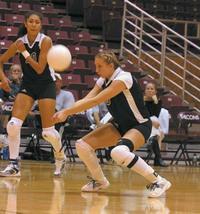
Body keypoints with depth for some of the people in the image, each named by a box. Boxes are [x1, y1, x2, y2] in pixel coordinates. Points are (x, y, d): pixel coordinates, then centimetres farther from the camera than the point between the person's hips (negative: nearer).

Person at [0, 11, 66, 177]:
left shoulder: (45, 41, -15)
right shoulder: (19, 42, -5)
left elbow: (40, 69, -20)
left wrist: (24, 52, -22)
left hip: (46, 85, -3)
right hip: (27, 84, 3)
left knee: (48, 132, -5)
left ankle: (60, 157, 25)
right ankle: (14, 165, -7)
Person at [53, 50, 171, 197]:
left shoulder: (123, 78, -24)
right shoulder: (103, 81, 2)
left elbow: (95, 101, -30)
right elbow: (86, 100, -9)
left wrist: (67, 112, -30)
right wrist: (65, 112, -27)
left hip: (140, 126, -8)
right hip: (120, 125, 8)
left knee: (119, 152, -38)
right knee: (82, 145, -4)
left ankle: (158, 181, -22)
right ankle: (100, 181, 20)